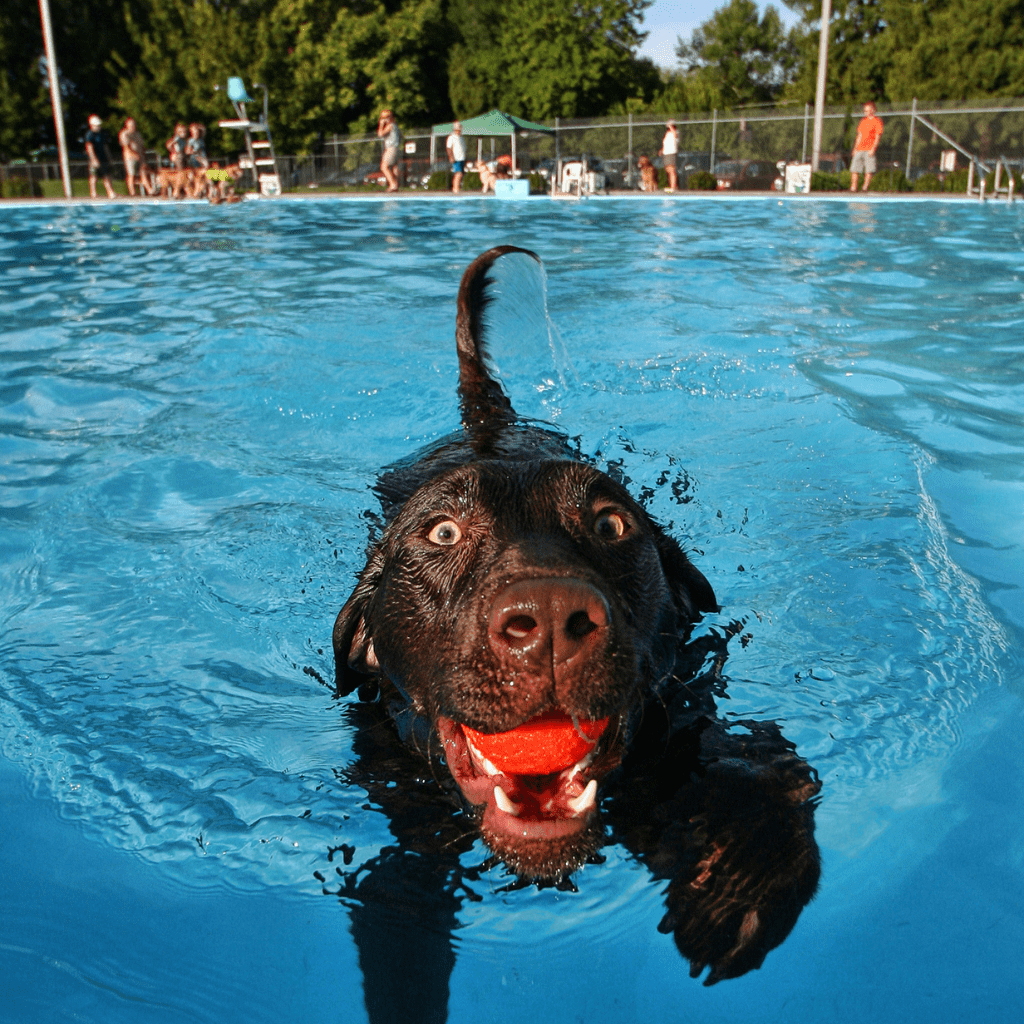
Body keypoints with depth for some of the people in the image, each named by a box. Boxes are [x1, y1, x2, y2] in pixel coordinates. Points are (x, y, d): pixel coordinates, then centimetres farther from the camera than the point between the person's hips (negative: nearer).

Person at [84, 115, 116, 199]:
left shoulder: (102, 133, 16)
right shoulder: (90, 134, -8)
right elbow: (89, 147, -18)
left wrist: (108, 157, 20)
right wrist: (94, 159, -27)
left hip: (103, 159, 7)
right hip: (95, 160, -7)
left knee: (107, 176, 5)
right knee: (93, 176, -4)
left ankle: (111, 194, 5)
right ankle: (93, 195, -4)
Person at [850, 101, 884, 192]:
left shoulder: (877, 121, 0)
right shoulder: (863, 121, 19)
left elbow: (878, 137, -6)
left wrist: (873, 149, -16)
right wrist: (855, 148, 14)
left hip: (870, 150, -6)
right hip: (860, 149, 6)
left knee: (869, 170, -8)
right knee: (854, 168, 0)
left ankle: (865, 187, -8)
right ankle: (853, 187, 1)